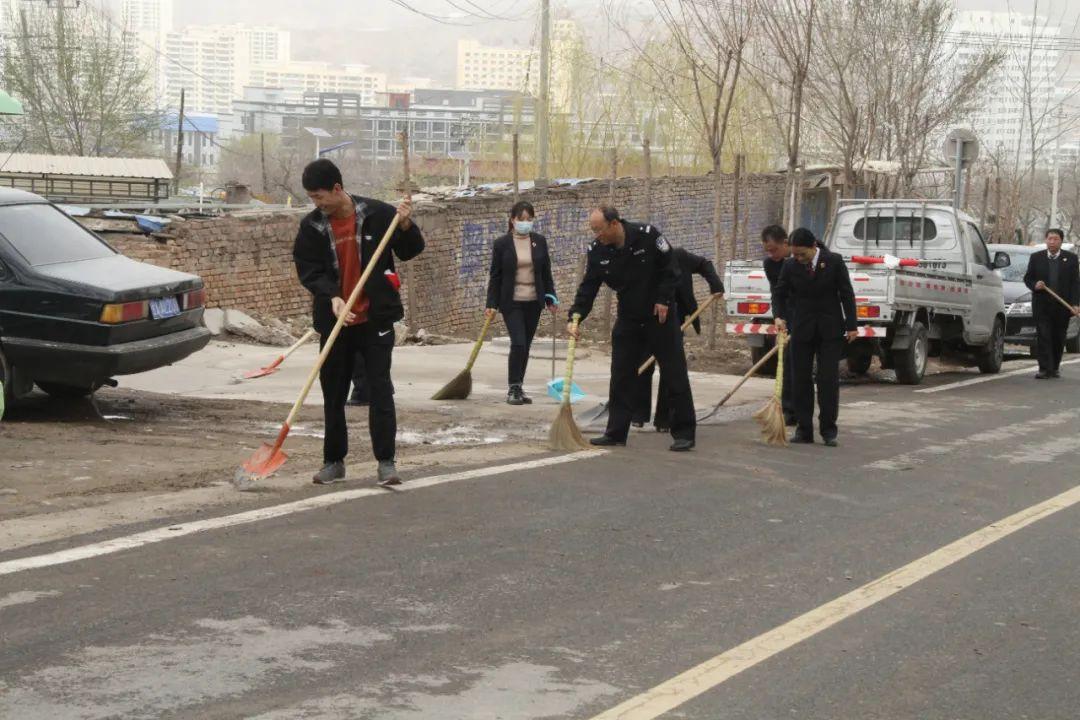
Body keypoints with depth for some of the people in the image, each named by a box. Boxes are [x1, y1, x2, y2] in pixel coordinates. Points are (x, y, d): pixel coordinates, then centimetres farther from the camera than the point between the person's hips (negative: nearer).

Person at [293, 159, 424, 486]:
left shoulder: (377, 214, -7)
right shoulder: (311, 226, -1)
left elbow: (411, 250, 4)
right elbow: (308, 270, -6)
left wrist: (406, 226, -17)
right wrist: (332, 297, -23)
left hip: (375, 320, -3)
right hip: (334, 321, 3)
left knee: (380, 389, -5)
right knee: (333, 393, 9)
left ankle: (386, 462, -2)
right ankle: (334, 461, 20)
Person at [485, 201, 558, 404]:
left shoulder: (539, 241, 5)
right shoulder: (502, 244, -4)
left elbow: (546, 273, 11)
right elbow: (495, 276, -2)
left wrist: (551, 298, 6)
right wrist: (491, 304, -6)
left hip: (533, 302, 4)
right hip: (511, 302, -4)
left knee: (526, 346, 8)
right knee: (518, 343, -15)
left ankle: (518, 388, 19)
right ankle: (513, 389, -6)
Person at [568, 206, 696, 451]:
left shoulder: (647, 235, -19)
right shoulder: (597, 251, -7)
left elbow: (670, 268, -11)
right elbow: (588, 287, -6)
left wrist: (663, 299, -14)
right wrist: (575, 316, -17)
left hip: (660, 315, -4)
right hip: (628, 319, 4)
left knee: (675, 376, -3)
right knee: (621, 377, 3)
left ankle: (684, 433, 2)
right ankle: (616, 433, 10)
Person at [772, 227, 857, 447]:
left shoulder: (834, 261, -8)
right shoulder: (790, 266, -3)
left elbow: (847, 294, -3)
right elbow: (779, 293, 8)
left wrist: (851, 326, -5)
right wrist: (779, 316, -10)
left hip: (830, 329, -2)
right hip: (802, 330, 2)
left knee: (829, 379, -4)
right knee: (801, 379, 3)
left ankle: (828, 430, 1)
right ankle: (803, 429, 9)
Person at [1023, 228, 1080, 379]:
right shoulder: (1036, 257, 7)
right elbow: (1027, 278, 10)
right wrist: (1034, 285, -13)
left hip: (1062, 305, 0)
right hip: (1042, 305, 0)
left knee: (1059, 338, 8)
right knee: (1043, 337, -8)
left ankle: (1055, 367, 21)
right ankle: (1045, 369, -10)